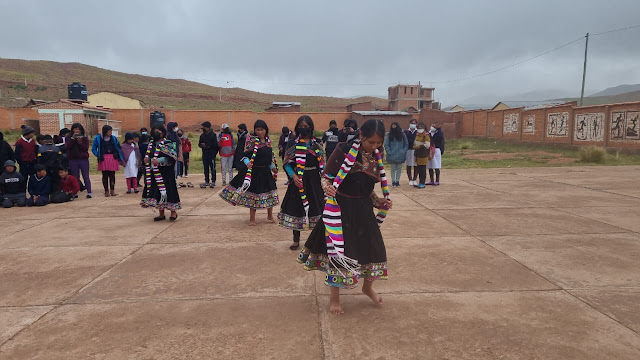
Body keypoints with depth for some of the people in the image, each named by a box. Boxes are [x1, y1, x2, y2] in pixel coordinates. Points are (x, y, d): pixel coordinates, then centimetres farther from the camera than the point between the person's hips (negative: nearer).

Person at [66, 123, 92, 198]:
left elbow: (86, 148, -5)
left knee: (86, 176, -2)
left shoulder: (85, 138, 5)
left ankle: (89, 192, -3)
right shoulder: (70, 139, 9)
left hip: (84, 160, -2)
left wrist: (80, 142, -19)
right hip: (73, 160, 2)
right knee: (75, 177, 6)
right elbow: (67, 147, -8)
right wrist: (72, 138, -14)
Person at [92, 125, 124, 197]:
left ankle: (112, 190, 12)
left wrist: (120, 158, 4)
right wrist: (98, 155, -9)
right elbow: (93, 149, 6)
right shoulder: (98, 138, 0)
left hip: (113, 159, 2)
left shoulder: (113, 138, 6)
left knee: (112, 175, 4)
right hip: (103, 159, -2)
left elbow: (118, 147, 14)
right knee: (105, 175, 2)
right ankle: (106, 191, 10)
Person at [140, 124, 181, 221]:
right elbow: (147, 154, 22)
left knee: (168, 190, -4)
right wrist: (146, 158, -1)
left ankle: (173, 211, 10)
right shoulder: (152, 143, 13)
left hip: (166, 172, -6)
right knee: (157, 192, 7)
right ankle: (161, 213, 17)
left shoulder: (168, 144, -6)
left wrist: (159, 160, -23)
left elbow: (172, 157, -14)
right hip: (154, 173, 6)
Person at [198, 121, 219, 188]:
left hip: (211, 154, -5)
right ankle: (206, 181, 15)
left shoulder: (213, 135, -6)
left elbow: (215, 145, -12)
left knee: (212, 168, -2)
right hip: (205, 154, 5)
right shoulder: (202, 135, 11)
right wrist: (202, 146, -10)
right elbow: (200, 144, 12)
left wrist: (206, 145, -13)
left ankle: (213, 181, 5)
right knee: (206, 168, 8)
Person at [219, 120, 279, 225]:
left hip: (265, 171, 5)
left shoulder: (268, 141, 8)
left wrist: (273, 167, 13)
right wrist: (247, 162, -31)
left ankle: (270, 215, 30)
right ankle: (252, 219, 17)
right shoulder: (251, 140, -9)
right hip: (253, 171, -5)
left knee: (270, 193, 11)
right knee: (253, 193, 3)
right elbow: (245, 155, -13)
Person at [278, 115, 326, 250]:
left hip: (314, 181, 1)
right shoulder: (292, 143, 2)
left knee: (315, 208, 4)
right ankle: (296, 240, 19)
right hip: (298, 181, 0)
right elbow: (287, 163, 1)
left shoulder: (317, 144, 5)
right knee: (296, 208, 4)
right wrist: (293, 175, -15)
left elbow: (322, 163, 7)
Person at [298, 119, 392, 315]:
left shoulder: (376, 158, 5)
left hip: (363, 210, 6)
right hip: (341, 208, -5)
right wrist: (327, 188, -32)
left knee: (373, 248, 11)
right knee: (339, 251, 3)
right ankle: (334, 298, 25)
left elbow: (368, 189, 13)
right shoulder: (344, 150, -13)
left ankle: (368, 287, 41)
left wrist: (380, 202, -2)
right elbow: (326, 177, -12)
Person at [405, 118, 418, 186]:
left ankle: (414, 179, 12)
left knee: (416, 166, 1)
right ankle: (410, 180, 12)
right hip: (408, 150, 0)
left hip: (416, 150, 0)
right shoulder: (406, 132, 6)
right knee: (408, 166, 3)